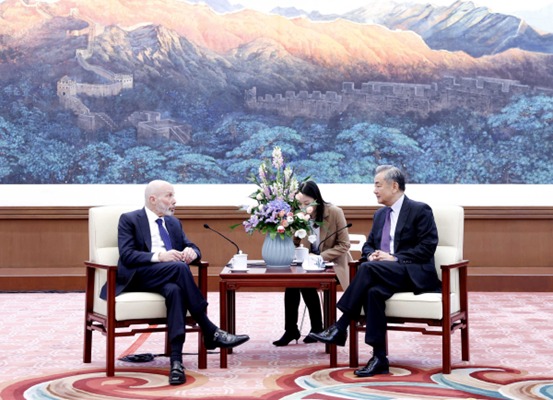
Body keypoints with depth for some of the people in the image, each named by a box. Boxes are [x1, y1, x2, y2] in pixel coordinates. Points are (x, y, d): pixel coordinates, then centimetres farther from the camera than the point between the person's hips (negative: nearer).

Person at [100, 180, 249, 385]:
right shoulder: (129, 220, 4)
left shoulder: (174, 222, 23)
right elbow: (127, 255, -9)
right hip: (139, 276, -4)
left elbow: (193, 248, 19)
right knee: (178, 267, -35)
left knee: (175, 290, -35)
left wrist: (191, 252, -8)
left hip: (169, 276, 4)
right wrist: (158, 256, -24)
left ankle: (176, 360, -46)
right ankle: (211, 333, -31)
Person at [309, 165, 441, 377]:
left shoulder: (420, 210, -3)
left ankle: (340, 327, -28)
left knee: (368, 269, -32)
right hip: (384, 274, 6)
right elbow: (368, 245, 24)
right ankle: (379, 358, -30)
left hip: (414, 274, -6)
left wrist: (394, 258, -18)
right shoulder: (380, 214, 21)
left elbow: (427, 247, -11)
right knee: (374, 291, -31)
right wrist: (371, 255, -1)